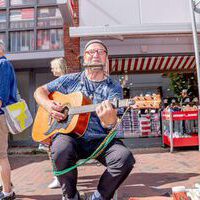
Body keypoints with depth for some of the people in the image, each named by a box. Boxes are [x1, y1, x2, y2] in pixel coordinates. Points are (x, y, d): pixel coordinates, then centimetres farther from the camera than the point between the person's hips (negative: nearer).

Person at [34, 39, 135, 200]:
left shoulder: (114, 87, 4)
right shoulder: (71, 80, 9)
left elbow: (112, 123, -9)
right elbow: (39, 91, 15)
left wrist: (109, 120, -35)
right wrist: (48, 105, -6)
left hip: (100, 140, 0)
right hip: (69, 134, 0)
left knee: (125, 158, -27)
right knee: (61, 149, -33)